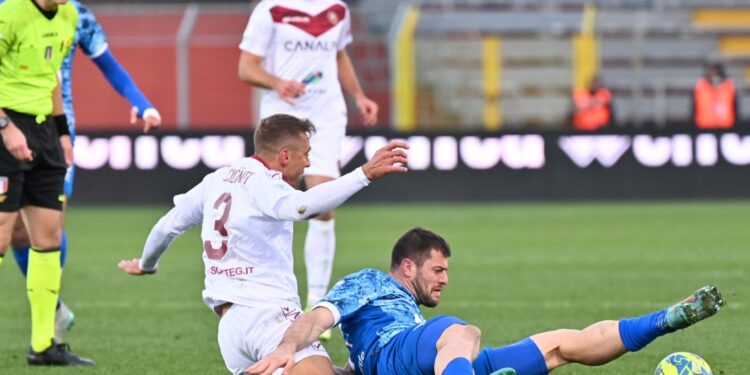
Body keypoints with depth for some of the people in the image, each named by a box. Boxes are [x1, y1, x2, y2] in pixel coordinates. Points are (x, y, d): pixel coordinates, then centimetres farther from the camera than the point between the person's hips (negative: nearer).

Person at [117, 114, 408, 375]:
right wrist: (364, 175, -37)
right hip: (269, 313, -9)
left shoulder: (217, 180, 17)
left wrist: (146, 264, 48)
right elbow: (302, 205, -29)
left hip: (229, 321, 9)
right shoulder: (261, 182, -7)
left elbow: (168, 225, 29)